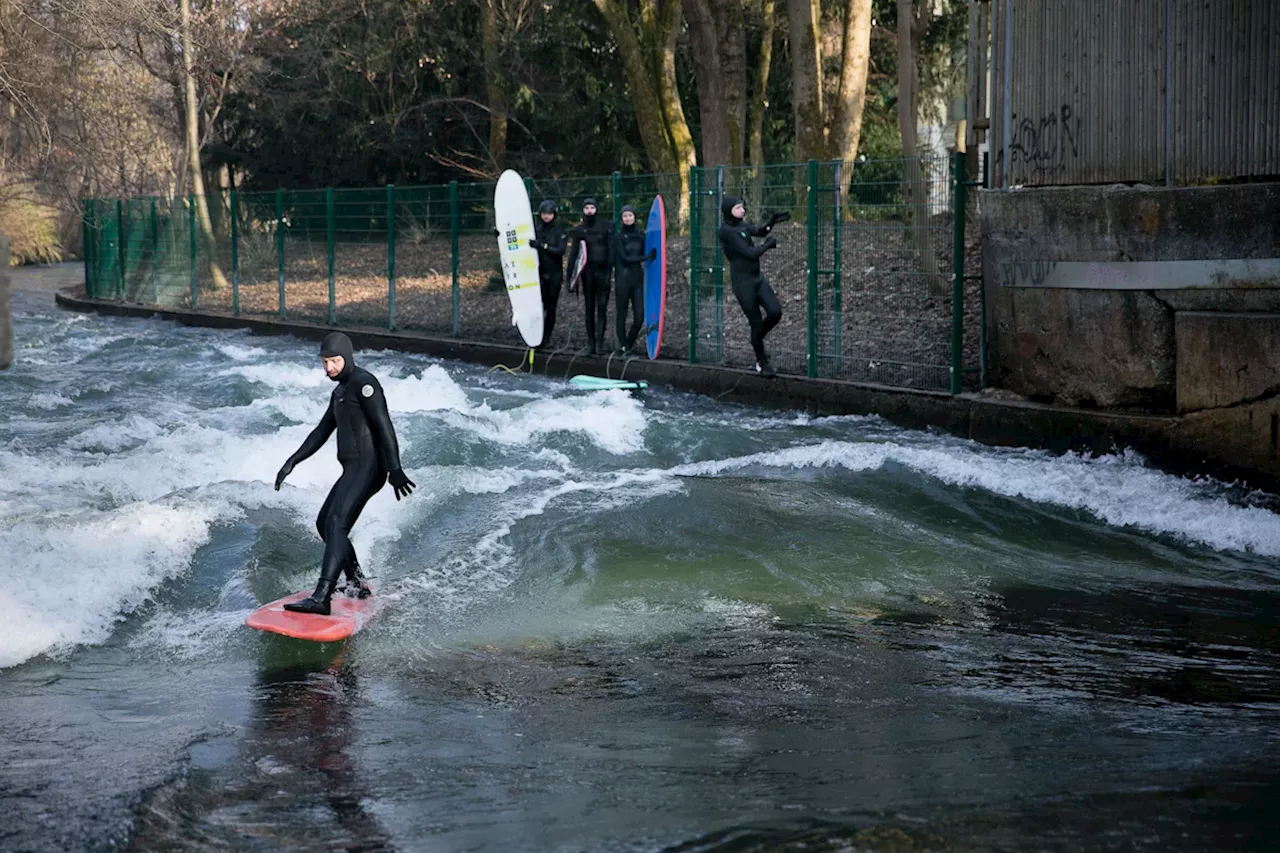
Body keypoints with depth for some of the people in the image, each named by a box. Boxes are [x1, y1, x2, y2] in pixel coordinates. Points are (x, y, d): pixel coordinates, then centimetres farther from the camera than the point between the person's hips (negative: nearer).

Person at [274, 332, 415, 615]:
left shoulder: (363, 383, -9)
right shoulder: (340, 391, 22)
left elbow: (384, 426, -17)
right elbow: (322, 432, 30)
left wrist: (395, 469, -26)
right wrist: (292, 462, 25)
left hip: (367, 467, -11)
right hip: (354, 470, 11)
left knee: (336, 525, -23)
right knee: (324, 523, 21)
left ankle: (321, 597, -35)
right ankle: (357, 585, 28)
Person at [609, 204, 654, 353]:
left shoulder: (640, 235, 10)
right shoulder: (618, 236, -3)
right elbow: (625, 258, -10)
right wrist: (648, 256, -12)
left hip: (638, 278, 4)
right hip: (623, 278, -4)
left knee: (639, 316, -2)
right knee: (622, 315, 0)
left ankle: (629, 345, 14)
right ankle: (623, 346, 8)